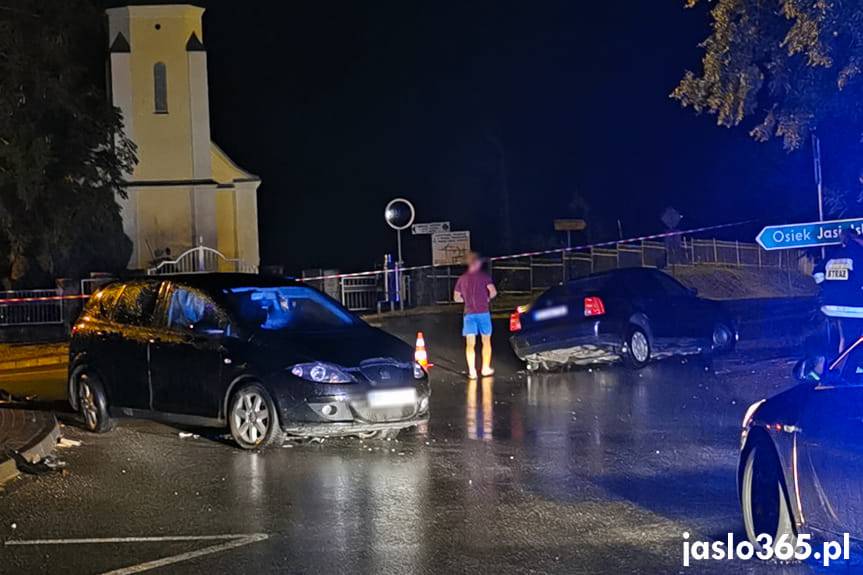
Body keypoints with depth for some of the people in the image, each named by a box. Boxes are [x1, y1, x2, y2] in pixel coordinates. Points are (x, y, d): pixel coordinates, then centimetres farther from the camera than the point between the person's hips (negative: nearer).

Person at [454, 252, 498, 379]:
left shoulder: (462, 279, 6)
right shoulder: (483, 276, -4)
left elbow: (456, 297, 10)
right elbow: (493, 291, -14)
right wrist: (488, 298, 5)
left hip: (469, 314, 2)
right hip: (483, 312, -2)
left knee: (470, 344, 2)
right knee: (486, 341, 12)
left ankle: (472, 371, -3)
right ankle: (486, 368, 16)